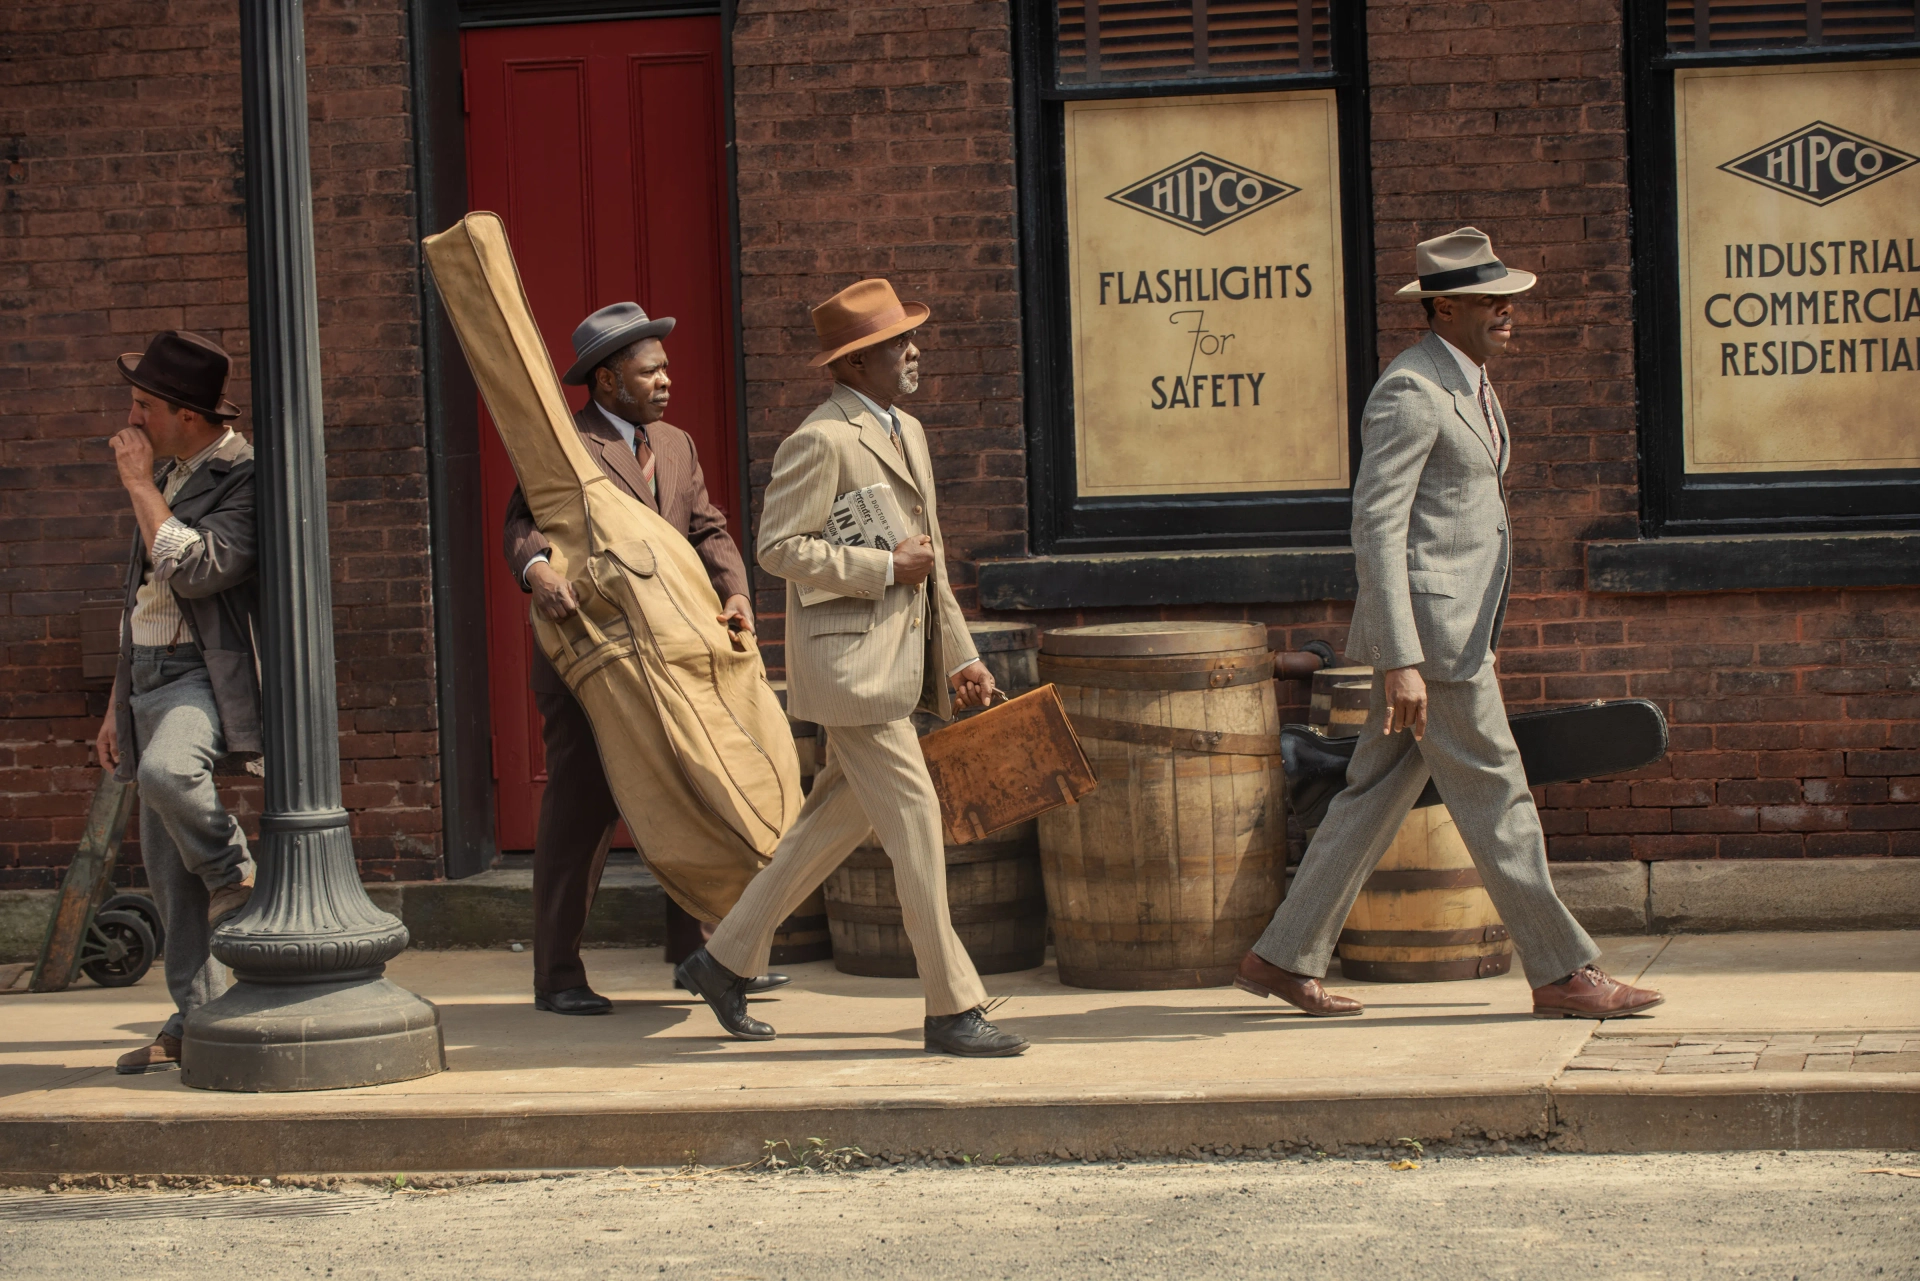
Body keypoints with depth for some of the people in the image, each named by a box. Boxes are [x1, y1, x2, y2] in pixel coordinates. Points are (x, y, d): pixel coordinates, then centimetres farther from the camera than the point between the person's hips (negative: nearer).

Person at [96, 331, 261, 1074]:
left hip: (207, 676, -8)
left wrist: (140, 486, -16)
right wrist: (117, 704, 21)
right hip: (149, 678, 8)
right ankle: (196, 1021, 11)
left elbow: (191, 572, -25)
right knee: (167, 870, 5)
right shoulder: (167, 476, 17)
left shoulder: (245, 479, -11)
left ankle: (238, 877, -10)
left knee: (166, 772, -37)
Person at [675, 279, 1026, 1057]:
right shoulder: (821, 440, -13)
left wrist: (962, 655, 18)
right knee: (914, 822, -7)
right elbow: (779, 547, -17)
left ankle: (724, 962, 25)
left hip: (899, 663, 10)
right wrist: (885, 568, -18)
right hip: (850, 662, -10)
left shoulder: (907, 433, 17)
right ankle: (953, 1010, -2)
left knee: (837, 819, 14)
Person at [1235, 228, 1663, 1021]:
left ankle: (1284, 959, 16)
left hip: (1458, 628, 10)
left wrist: (1477, 642, 25)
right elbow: (1376, 529, -20)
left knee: (1375, 798, 11)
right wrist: (1400, 661, -25)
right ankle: (1562, 974, 3)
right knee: (1495, 798, -4)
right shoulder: (1409, 392, -15)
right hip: (1425, 630, -10)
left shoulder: (1470, 386, 17)